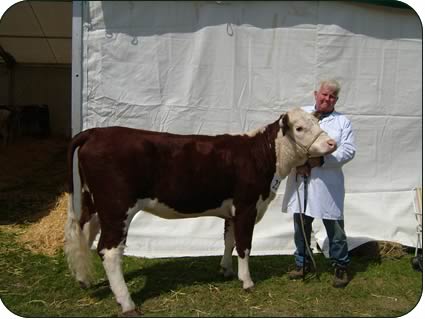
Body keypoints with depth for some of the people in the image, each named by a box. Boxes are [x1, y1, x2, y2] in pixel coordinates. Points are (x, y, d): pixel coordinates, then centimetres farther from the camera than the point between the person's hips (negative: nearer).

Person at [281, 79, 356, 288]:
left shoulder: (343, 121, 6)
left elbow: (349, 151, -3)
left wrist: (321, 160, -15)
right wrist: (298, 162, -10)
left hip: (328, 183, -2)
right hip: (300, 180, 2)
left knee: (335, 227, 3)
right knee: (301, 225, 12)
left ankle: (340, 267, 20)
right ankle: (302, 263, 28)